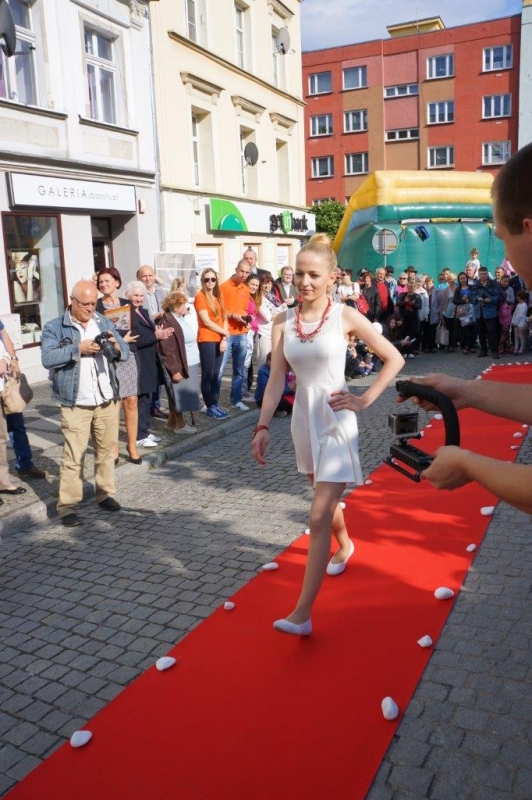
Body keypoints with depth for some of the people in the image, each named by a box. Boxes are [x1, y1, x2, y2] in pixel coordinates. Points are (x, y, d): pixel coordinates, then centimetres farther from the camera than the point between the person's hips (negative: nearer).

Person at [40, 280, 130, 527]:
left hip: (107, 400, 4)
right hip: (75, 404, -4)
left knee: (107, 450, 13)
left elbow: (126, 352, 6)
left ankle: (105, 493, 28)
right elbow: (47, 358, -17)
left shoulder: (104, 323, 10)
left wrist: (116, 346, -16)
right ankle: (67, 505, 4)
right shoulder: (54, 327, -3)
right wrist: (78, 349, -25)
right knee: (73, 456, -3)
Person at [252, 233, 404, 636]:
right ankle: (345, 545, 54)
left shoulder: (345, 316, -9)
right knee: (326, 497, 24)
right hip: (304, 419, 5)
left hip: (336, 421, -4)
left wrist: (365, 400, -8)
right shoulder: (283, 321, 0)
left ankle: (303, 613, -5)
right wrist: (263, 425, -8)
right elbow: (277, 378, -1)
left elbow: (394, 358, -3)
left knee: (320, 516, -9)